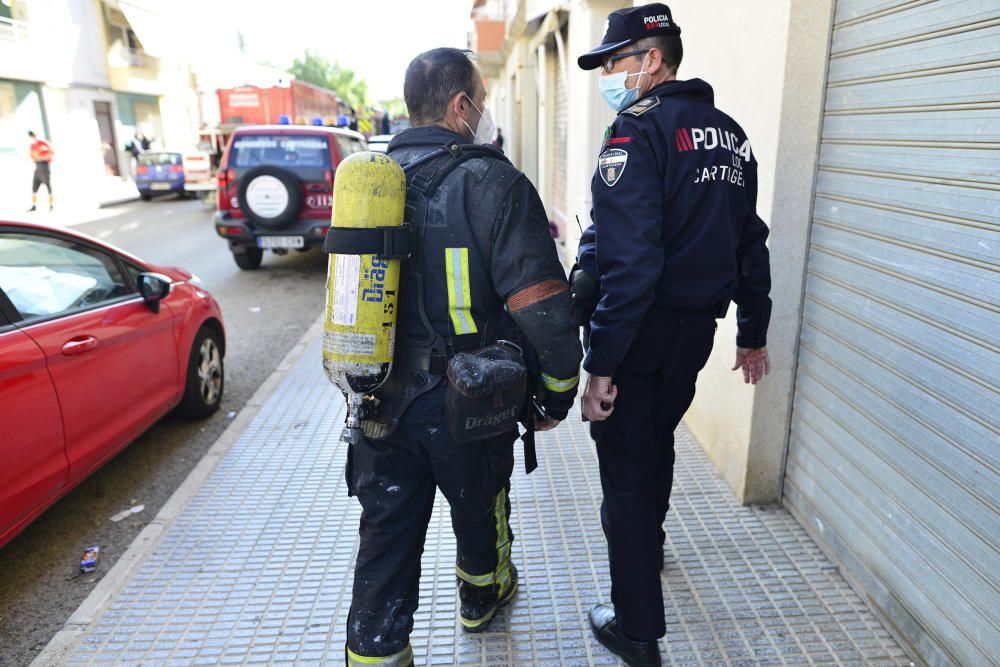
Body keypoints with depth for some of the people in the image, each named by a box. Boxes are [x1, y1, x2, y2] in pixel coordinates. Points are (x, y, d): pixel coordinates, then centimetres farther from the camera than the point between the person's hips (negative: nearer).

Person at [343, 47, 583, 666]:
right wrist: (559, 391, -6)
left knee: (386, 537, 14)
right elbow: (542, 308, -21)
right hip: (468, 406, -3)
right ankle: (482, 598, 51)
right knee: (480, 511, 24)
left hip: (382, 405, 4)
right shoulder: (494, 184, -16)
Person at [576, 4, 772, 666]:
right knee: (657, 442, 28)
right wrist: (753, 333, 19)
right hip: (696, 330, 8)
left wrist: (602, 364, -22)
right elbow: (751, 243, 12)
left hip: (641, 329, -8)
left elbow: (631, 260, -24)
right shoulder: (731, 135, 9)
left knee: (626, 469, 4)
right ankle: (648, 541, 53)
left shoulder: (639, 131, -15)